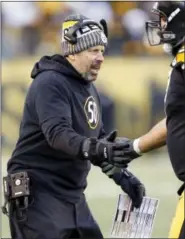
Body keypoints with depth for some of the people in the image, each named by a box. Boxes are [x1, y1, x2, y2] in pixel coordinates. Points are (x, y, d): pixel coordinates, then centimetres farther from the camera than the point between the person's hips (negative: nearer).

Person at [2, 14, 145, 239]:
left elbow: (98, 139, 23)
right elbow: (57, 133, -30)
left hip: (73, 197, 9)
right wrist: (95, 148, -45)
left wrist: (123, 176, 11)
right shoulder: (50, 83, -15)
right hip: (38, 196, -9)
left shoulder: (89, 89, 16)